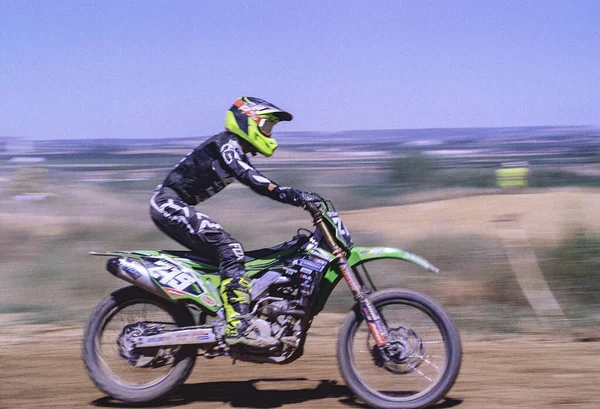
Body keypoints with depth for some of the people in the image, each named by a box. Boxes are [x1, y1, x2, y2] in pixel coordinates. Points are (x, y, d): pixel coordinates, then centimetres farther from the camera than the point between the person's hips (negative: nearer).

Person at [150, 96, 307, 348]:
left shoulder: (236, 152, 19)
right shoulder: (226, 144, -12)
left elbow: (260, 184, 20)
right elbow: (248, 177, -29)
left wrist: (300, 197, 12)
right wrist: (291, 196, -36)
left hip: (170, 205, 11)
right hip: (170, 203, -11)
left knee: (227, 253, 11)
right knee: (230, 250, -21)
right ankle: (238, 327, -30)